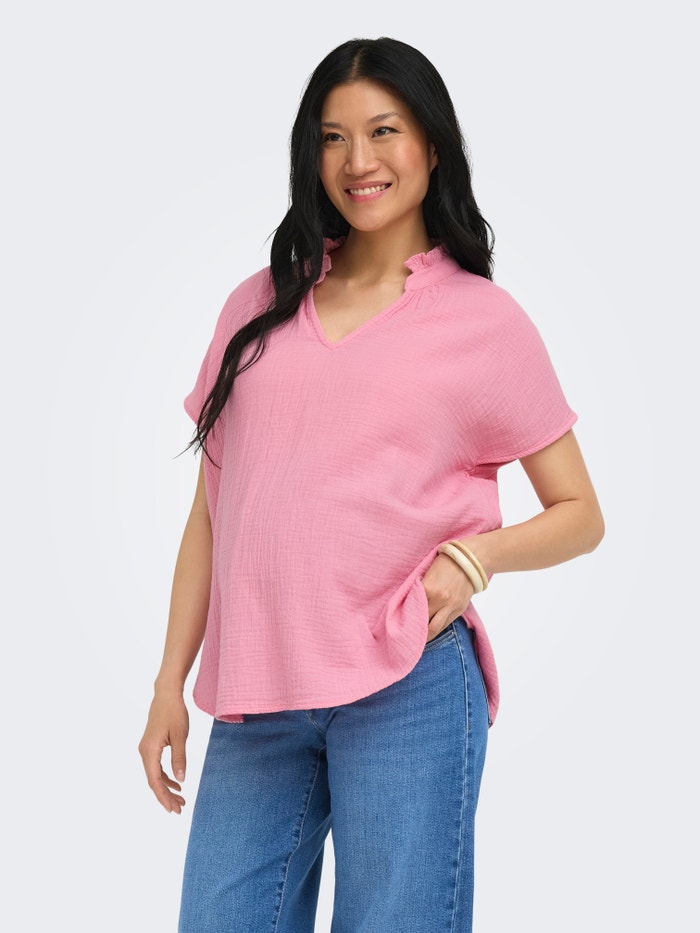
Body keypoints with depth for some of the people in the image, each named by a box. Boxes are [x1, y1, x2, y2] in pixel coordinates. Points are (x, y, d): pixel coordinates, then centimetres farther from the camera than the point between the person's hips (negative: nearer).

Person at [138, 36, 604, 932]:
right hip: (255, 700, 3)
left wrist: (476, 553, -10)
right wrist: (170, 682, 10)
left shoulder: (484, 320, 5)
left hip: (406, 689, -3)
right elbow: (211, 512, 14)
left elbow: (579, 513, 9)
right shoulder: (259, 307, 14)